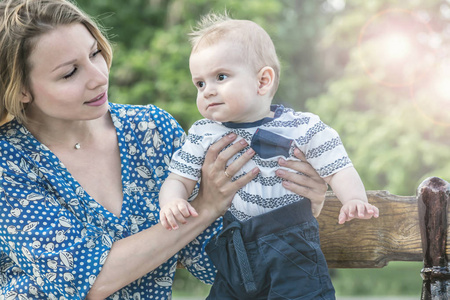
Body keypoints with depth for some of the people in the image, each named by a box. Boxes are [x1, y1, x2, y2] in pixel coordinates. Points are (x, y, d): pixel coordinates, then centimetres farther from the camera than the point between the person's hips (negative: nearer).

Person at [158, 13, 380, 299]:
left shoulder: (302, 128, -6)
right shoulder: (202, 135, 4)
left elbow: (339, 171, -7)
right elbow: (178, 180, 5)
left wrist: (355, 200, -28)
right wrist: (172, 202, -19)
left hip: (291, 257, -3)